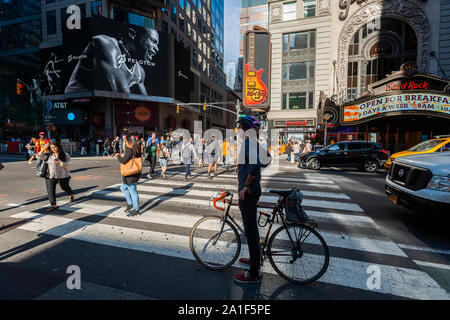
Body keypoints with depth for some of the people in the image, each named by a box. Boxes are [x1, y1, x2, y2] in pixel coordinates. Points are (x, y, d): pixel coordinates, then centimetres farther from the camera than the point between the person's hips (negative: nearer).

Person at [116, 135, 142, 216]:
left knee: (133, 191, -1)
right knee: (123, 188, 24)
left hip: (131, 175, -10)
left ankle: (136, 210, 9)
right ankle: (130, 203, 30)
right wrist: (123, 155, 17)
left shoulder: (130, 150, -20)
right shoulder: (135, 149, 7)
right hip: (131, 174, 10)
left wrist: (118, 156, -6)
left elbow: (123, 161, -22)